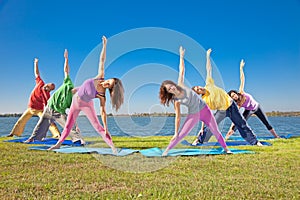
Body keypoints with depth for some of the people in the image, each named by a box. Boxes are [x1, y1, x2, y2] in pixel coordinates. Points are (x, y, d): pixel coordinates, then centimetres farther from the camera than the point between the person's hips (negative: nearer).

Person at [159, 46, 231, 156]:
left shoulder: (181, 85, -9)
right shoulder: (176, 101, -14)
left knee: (216, 131, 9)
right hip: (193, 115, -2)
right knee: (181, 134, -3)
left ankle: (225, 148, 25)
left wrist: (181, 56, -6)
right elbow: (178, 116, -12)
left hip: (204, 109, 3)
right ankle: (167, 150, 12)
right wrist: (175, 133, -12)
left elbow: (182, 70, -4)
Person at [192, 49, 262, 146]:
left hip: (230, 104, 2)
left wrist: (207, 55, -2)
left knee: (242, 124, 7)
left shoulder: (209, 85, -9)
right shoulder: (203, 101, -13)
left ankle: (255, 141, 16)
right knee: (210, 126, -7)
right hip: (221, 111, -2)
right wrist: (202, 128, -14)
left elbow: (208, 69, -5)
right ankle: (199, 139, 14)